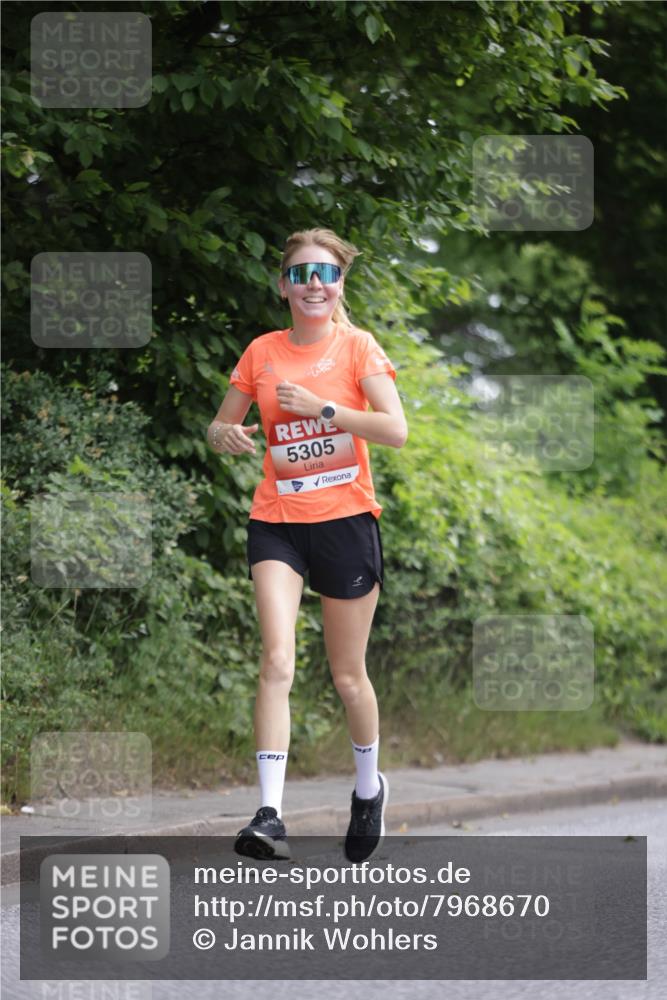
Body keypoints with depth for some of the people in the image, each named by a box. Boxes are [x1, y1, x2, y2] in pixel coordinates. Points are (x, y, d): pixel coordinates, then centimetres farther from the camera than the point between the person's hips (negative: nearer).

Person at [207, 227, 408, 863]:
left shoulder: (357, 346, -1)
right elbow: (222, 425, 15)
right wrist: (225, 434, -8)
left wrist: (323, 406, -19)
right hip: (276, 521, 1)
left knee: (348, 674, 10)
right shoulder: (261, 352, 6)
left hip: (346, 519, -1)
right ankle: (270, 816, -24)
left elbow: (396, 430, -11)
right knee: (277, 661, -17)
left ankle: (368, 788, 36)